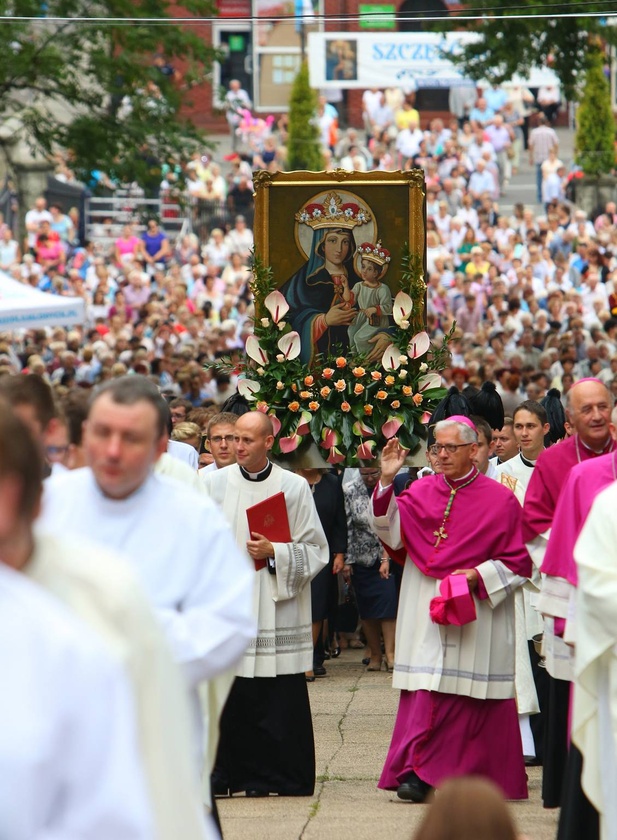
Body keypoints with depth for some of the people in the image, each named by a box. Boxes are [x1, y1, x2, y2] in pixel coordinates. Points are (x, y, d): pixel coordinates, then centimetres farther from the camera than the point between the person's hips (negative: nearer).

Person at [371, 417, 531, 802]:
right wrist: (387, 482, -12)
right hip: (425, 613, 3)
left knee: (470, 695, -3)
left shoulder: (500, 500, 0)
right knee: (426, 691, -1)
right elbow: (393, 535, -5)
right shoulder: (421, 491, 8)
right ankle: (419, 772, 3)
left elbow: (519, 562, 1)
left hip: (476, 615, -3)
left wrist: (479, 575, -14)